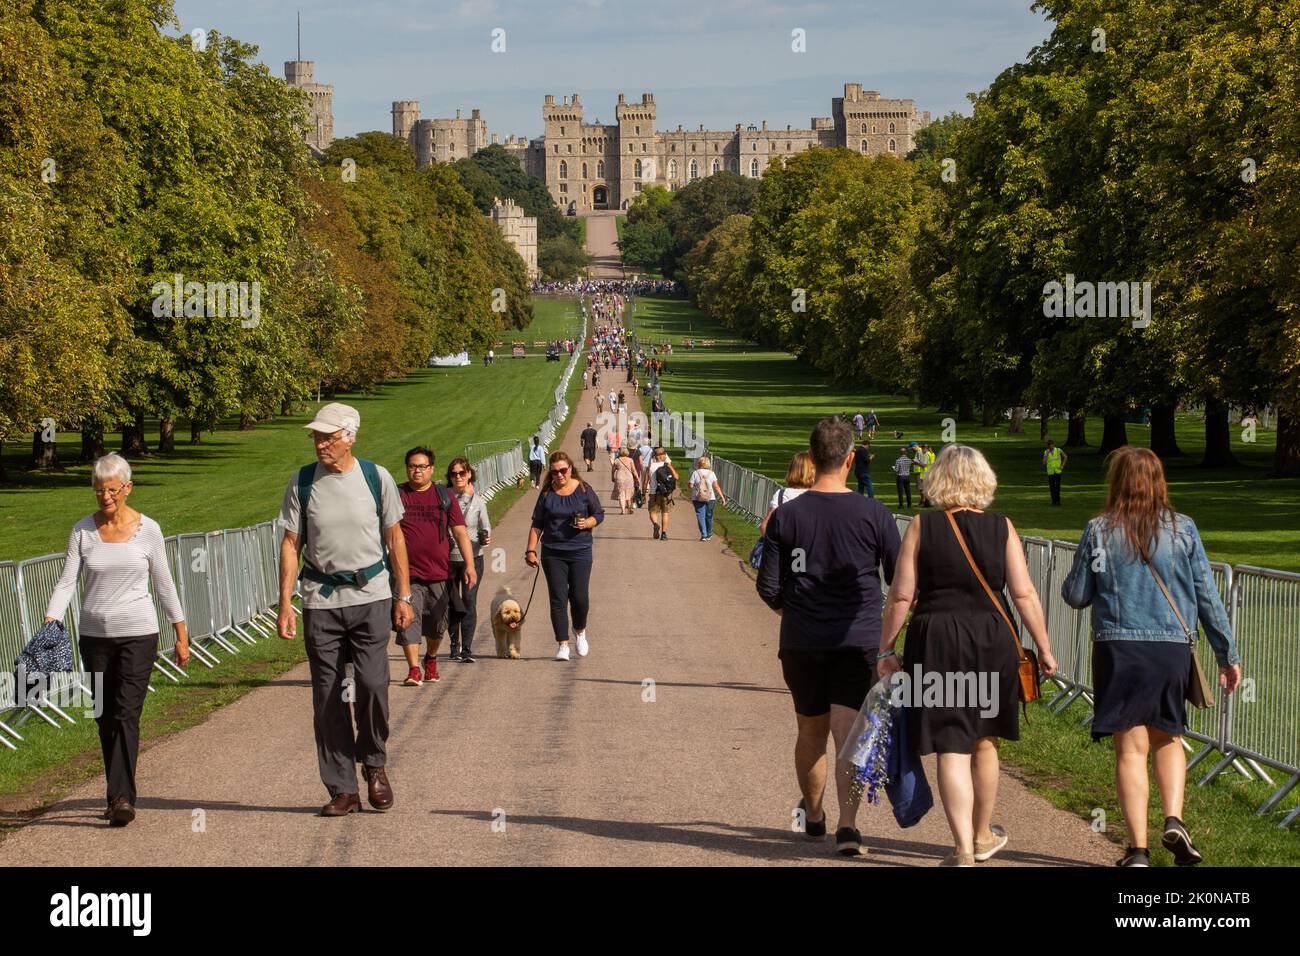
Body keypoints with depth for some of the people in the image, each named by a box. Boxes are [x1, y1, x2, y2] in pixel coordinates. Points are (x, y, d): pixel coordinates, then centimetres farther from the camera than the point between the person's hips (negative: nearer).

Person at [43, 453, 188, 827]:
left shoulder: (147, 529, -2)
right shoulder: (82, 531, 0)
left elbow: (164, 585, 5)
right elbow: (67, 582, -5)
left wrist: (181, 635, 7)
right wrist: (49, 625, -19)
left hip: (138, 633, -3)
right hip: (94, 635, 3)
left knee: (127, 714, -12)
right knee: (106, 719, 8)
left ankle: (121, 798, -16)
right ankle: (120, 796, 19)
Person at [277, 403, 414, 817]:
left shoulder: (376, 477, 1)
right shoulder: (302, 482, 2)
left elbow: (394, 538, 9)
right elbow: (290, 544, 3)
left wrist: (403, 596, 6)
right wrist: (285, 604, -3)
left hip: (370, 596, -1)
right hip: (320, 600, 1)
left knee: (371, 682, -15)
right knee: (328, 696, 1)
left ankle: (374, 763, 11)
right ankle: (342, 789, 9)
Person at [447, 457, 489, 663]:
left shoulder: (478, 501, 2)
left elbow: (486, 526, 13)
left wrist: (486, 538, -7)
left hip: (472, 557, -1)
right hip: (448, 558, 1)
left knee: (469, 603, -8)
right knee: (452, 604, 9)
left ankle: (467, 649, -7)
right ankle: (454, 646, 24)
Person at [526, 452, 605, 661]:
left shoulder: (584, 489, 1)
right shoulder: (547, 493, 4)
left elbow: (599, 514, 9)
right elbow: (537, 525, 7)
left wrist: (587, 523, -12)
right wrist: (531, 550, 0)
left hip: (580, 551, -1)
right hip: (553, 553, 1)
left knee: (580, 597, -3)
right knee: (558, 599, -4)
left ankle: (580, 632, 26)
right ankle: (563, 645, -2)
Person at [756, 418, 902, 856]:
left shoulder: (785, 516, -3)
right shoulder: (873, 514, -6)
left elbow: (768, 588, -2)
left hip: (802, 641, 2)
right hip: (860, 640, -2)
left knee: (811, 732, 17)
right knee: (849, 734, -3)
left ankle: (813, 816, 34)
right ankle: (847, 824, -19)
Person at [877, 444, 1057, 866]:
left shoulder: (921, 528, -3)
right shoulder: (1001, 527, 0)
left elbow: (900, 597, -4)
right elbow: (1024, 594, -2)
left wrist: (885, 649, 6)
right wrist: (1044, 648, 5)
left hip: (936, 641, -2)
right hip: (993, 640, 2)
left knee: (952, 747, 1)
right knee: (984, 740, 19)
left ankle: (964, 850, -6)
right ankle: (983, 836, 34)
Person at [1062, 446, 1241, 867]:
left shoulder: (1100, 531, -3)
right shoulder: (1182, 529, 1)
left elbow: (1076, 595, 0)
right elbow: (1207, 596, 3)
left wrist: (1069, 581, 23)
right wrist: (1228, 655, 9)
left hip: (1118, 647, -2)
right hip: (1172, 649, 2)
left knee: (1131, 749, 4)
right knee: (1168, 739, 20)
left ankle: (1138, 848, -1)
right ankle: (1173, 820, 0)